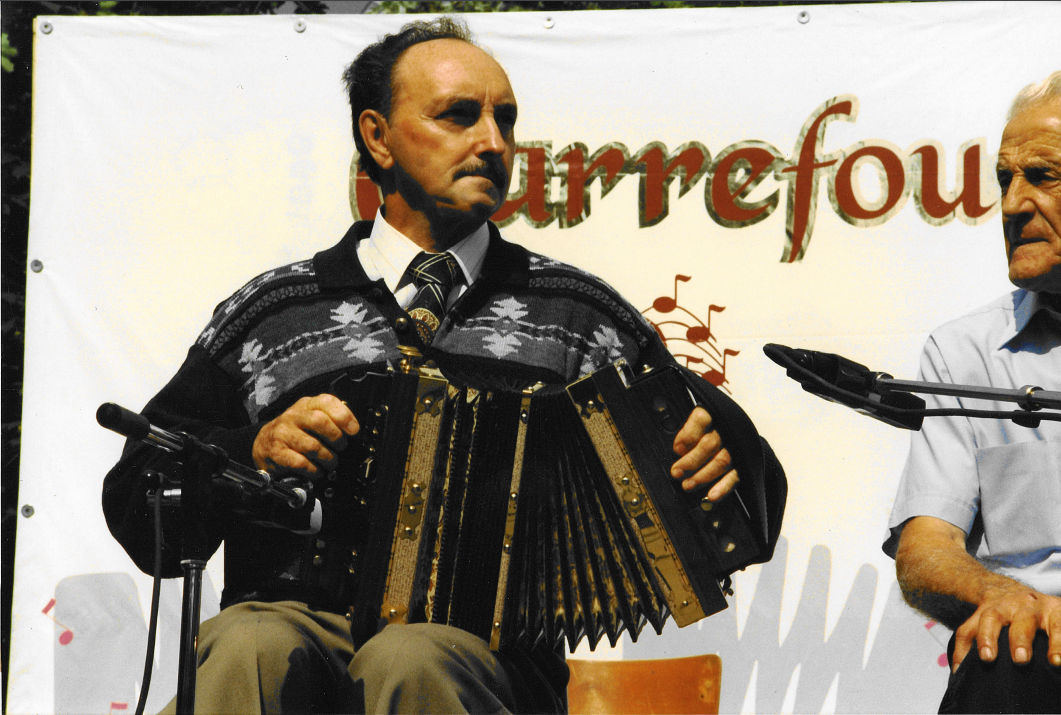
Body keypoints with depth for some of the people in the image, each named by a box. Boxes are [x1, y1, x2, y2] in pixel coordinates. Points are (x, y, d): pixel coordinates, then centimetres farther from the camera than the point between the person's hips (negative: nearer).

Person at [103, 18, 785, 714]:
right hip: (300, 614, 0)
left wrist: (724, 458, -3)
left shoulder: (579, 311, 18)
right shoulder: (269, 313, 16)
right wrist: (256, 449, -4)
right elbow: (136, 502, 14)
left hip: (490, 639, 1)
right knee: (249, 652, -36)